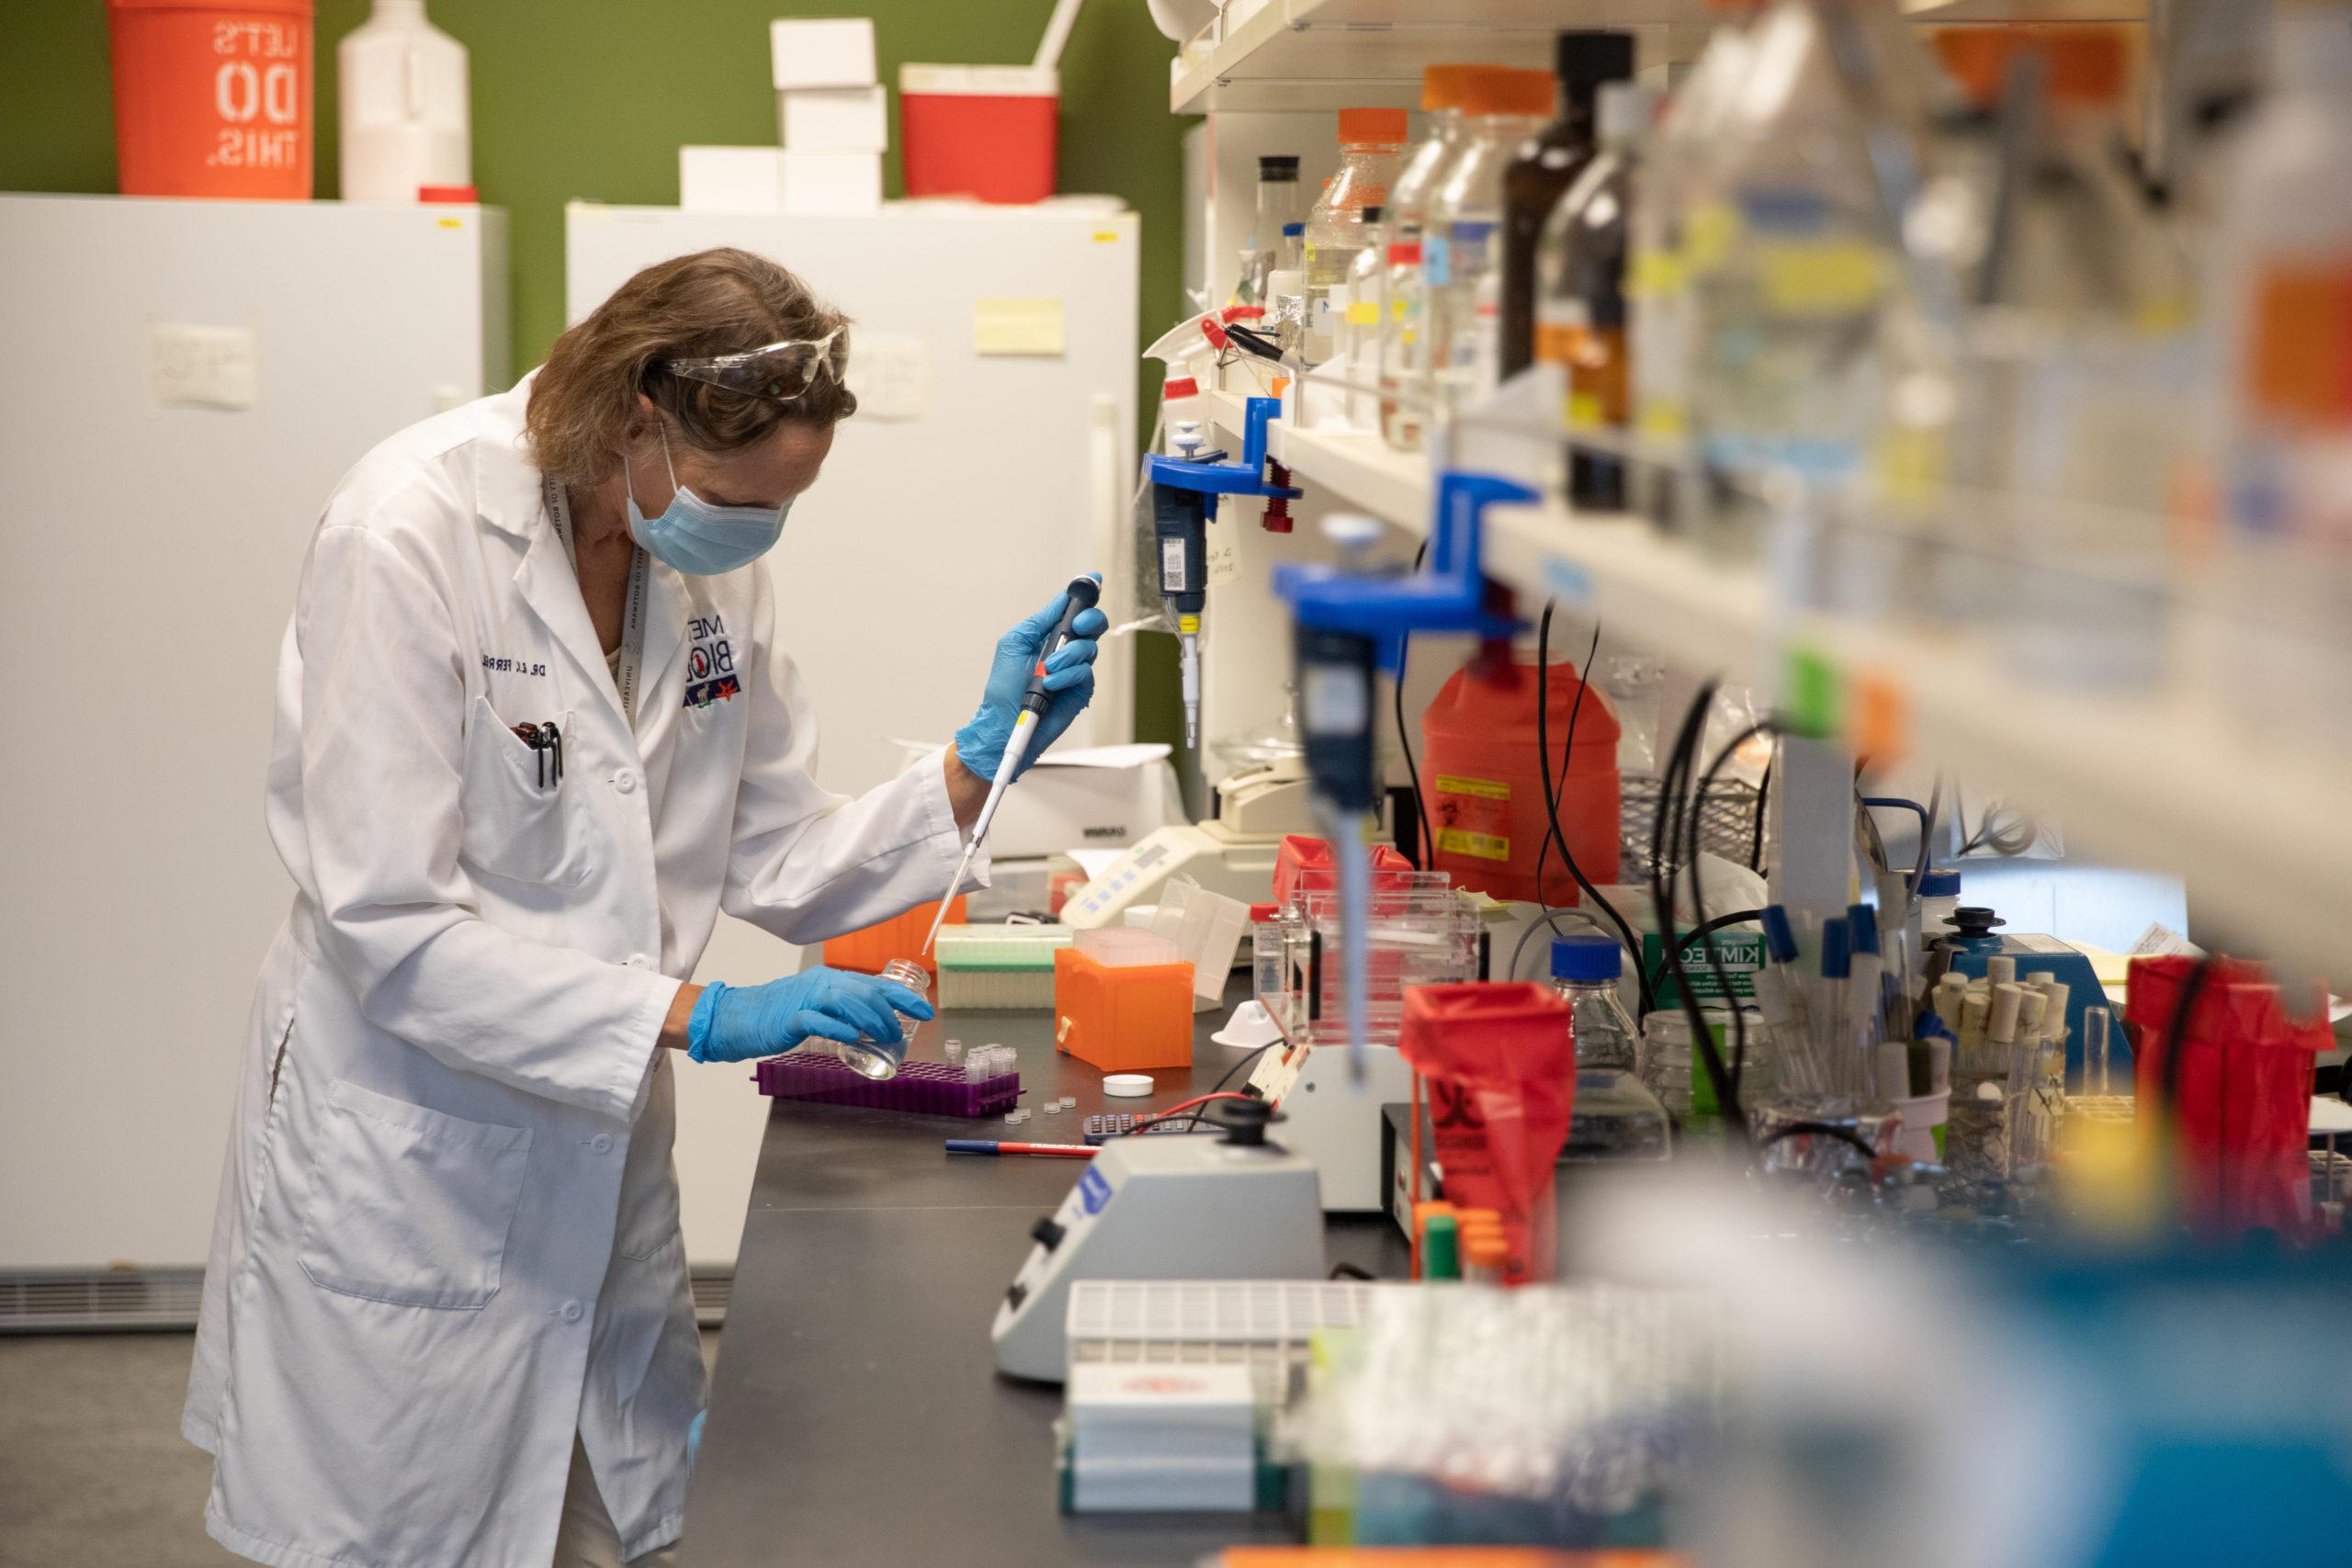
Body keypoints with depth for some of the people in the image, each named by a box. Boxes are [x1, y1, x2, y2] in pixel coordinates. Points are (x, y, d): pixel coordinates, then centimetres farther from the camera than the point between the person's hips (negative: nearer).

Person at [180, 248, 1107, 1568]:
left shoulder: (712, 560, -2)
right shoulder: (413, 536, -21)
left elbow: (776, 862, 2)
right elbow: (391, 928, -23)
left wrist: (981, 760, -12)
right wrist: (698, 1018, -27)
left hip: (598, 1155, 6)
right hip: (404, 1160, -6)